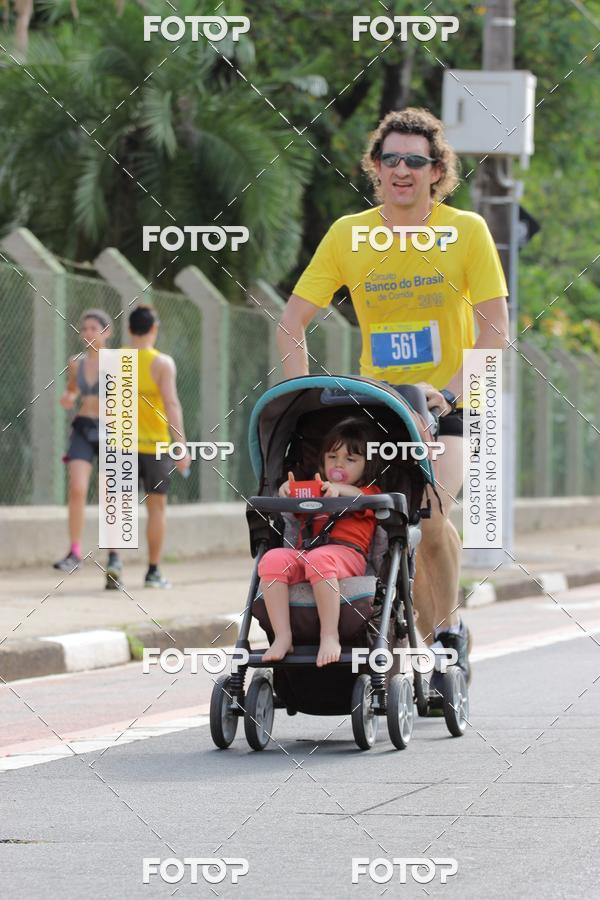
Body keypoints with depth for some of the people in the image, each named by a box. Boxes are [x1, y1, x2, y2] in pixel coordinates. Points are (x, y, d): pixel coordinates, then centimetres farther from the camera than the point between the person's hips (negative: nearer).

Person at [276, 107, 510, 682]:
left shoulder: (466, 231, -8)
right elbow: (292, 321, -1)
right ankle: (436, 648, 10)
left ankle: (449, 628, 1)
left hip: (452, 407, -2)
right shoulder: (347, 235, -3)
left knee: (430, 514, -23)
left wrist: (448, 391, -21)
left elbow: (494, 329, -9)